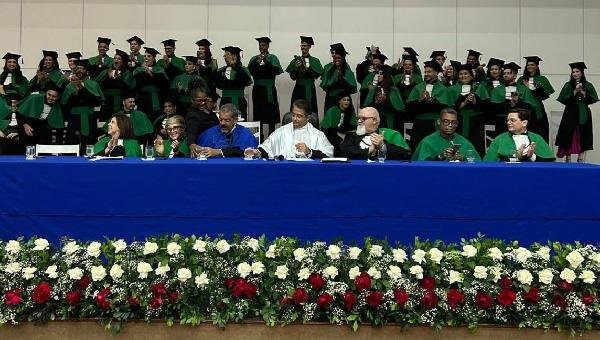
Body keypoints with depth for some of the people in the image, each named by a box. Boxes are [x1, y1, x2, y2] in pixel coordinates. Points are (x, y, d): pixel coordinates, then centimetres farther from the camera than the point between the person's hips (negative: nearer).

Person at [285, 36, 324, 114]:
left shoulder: (315, 61, 3)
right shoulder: (295, 60, 8)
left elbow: (317, 75, -7)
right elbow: (292, 77, 3)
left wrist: (307, 67, -18)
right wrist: (296, 68, -15)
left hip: (310, 90, -1)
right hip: (298, 89, 1)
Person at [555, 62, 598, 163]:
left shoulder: (588, 85, 6)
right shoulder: (568, 85, 4)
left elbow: (593, 99, -2)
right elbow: (564, 100, -6)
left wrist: (582, 92, -11)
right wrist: (575, 91, -13)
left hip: (584, 114, 1)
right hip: (571, 114, -1)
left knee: (582, 138, 0)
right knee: (569, 137, -2)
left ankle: (581, 159, 3)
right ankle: (568, 159, 5)